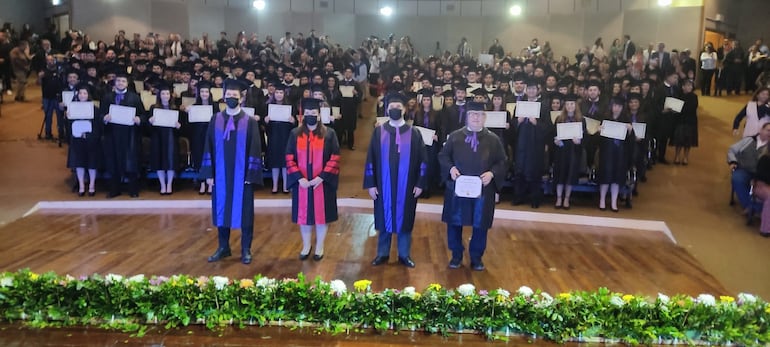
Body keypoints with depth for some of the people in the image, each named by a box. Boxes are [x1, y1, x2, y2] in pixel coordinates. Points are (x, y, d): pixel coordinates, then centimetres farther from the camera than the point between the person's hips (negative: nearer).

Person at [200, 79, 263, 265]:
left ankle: (246, 249, 16)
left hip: (242, 175, -2)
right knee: (222, 210, 10)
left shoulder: (250, 122, -3)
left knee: (244, 211, 4)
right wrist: (209, 173, 0)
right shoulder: (215, 120, 5)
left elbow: (254, 150, -5)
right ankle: (223, 247, 24)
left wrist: (251, 174, -11)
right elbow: (209, 147, 5)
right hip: (220, 174, 3)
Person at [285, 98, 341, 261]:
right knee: (303, 215, 10)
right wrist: (299, 178, -12)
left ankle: (319, 247, 23)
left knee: (321, 215, 7)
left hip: (322, 183, -1)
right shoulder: (295, 134, 2)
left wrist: (322, 176, -15)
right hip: (302, 183, 1)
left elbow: (335, 158, -6)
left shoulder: (329, 133, -3)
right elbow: (289, 158, -1)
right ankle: (306, 246, 26)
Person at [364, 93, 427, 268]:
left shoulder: (414, 133, -1)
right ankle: (382, 253, 25)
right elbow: (370, 159, 0)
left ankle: (404, 255, 23)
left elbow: (422, 160, 0)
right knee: (384, 219, 10)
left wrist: (420, 184, -5)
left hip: (406, 186, 0)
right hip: (384, 185, 0)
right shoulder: (378, 132, 0)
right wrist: (371, 184, -4)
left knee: (404, 219, 9)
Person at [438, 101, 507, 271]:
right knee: (455, 222, 8)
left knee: (480, 225, 7)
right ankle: (456, 255, 25)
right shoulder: (455, 136, 3)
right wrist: (451, 168, -14)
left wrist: (492, 173, -15)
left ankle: (476, 257, 24)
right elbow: (443, 156, 5)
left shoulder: (493, 139, 3)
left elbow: (502, 162, 4)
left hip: (483, 190, 0)